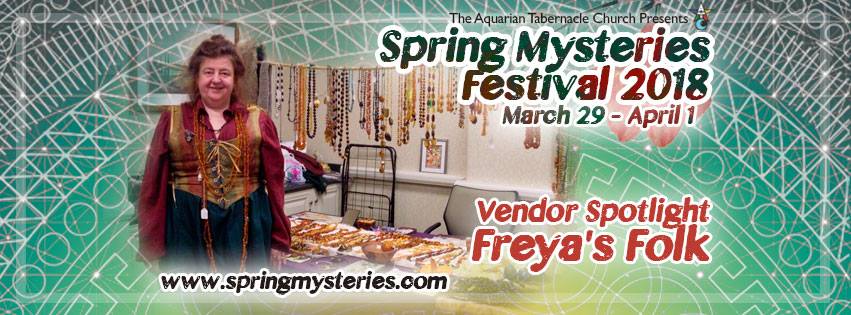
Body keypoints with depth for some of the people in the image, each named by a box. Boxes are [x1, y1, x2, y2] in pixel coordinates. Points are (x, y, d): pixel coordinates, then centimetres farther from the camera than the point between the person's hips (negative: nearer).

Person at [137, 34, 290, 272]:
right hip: (187, 226, 0)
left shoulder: (257, 121, 4)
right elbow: (154, 184, 3)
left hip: (246, 227, 1)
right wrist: (152, 242, 0)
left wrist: (279, 239, 4)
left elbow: (275, 182, 4)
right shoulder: (172, 120, 4)